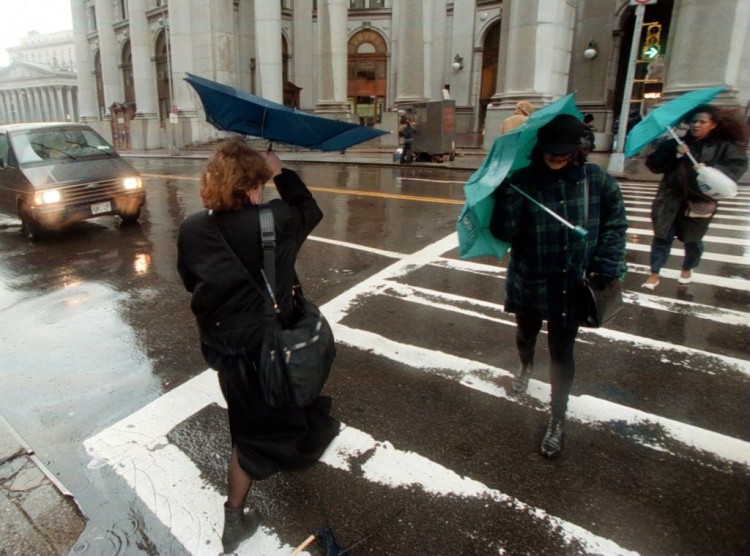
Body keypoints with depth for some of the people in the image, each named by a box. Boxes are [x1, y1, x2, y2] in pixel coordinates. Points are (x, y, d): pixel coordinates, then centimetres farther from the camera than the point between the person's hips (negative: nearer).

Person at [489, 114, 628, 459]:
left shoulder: (596, 180, -11)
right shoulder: (523, 182, -17)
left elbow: (615, 224, 0)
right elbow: (503, 232, -25)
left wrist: (606, 266, -7)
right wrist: (506, 192, -36)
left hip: (573, 287, 0)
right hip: (528, 283, 1)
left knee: (561, 354, 7)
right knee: (526, 334, 26)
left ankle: (557, 420, 26)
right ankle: (525, 366, 61)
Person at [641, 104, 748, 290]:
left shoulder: (724, 147, 1)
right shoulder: (675, 144, 6)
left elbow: (737, 165, -11)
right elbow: (653, 164, -1)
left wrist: (711, 169, -28)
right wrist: (674, 155, -17)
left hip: (700, 202, -1)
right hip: (670, 201, 1)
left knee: (692, 239, 12)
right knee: (662, 236, -1)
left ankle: (687, 269, 37)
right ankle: (654, 274, 6)